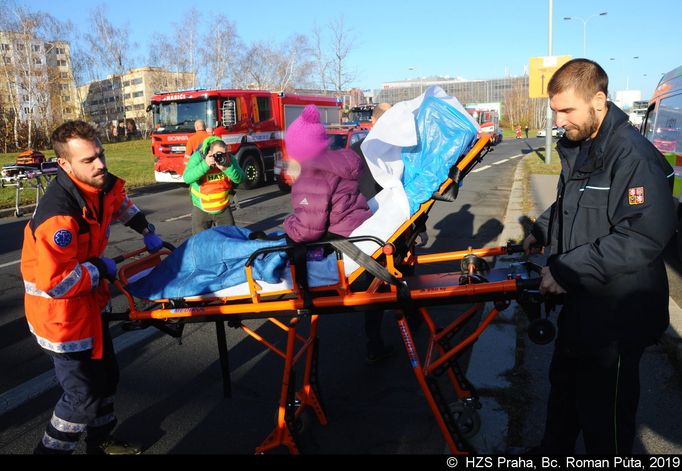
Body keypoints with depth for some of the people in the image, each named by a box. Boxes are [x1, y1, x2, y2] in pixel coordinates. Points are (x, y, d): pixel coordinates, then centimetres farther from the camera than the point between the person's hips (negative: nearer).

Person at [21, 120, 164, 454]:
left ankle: (100, 442, 45)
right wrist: (100, 268, -19)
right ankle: (52, 449, 24)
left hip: (88, 301, 9)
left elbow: (120, 204, 20)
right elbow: (55, 282, -32)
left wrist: (147, 232, 15)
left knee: (105, 374, 22)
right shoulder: (59, 214, -33)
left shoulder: (101, 184, -6)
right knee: (83, 394, -2)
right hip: (60, 310, -9)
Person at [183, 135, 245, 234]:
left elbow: (239, 179, -17)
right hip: (201, 210, -2)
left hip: (223, 209, 2)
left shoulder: (229, 159, -10)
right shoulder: (198, 157, -18)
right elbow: (187, 178, -30)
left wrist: (227, 167, -34)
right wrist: (205, 165, -41)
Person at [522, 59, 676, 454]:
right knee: (563, 382, 25)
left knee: (603, 408, 8)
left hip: (617, 313, -9)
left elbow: (644, 238, -28)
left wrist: (567, 269, -26)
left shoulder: (634, 155, -23)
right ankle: (555, 450, 46)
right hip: (581, 302, 9)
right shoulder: (577, 147, 6)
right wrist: (542, 231, 8)